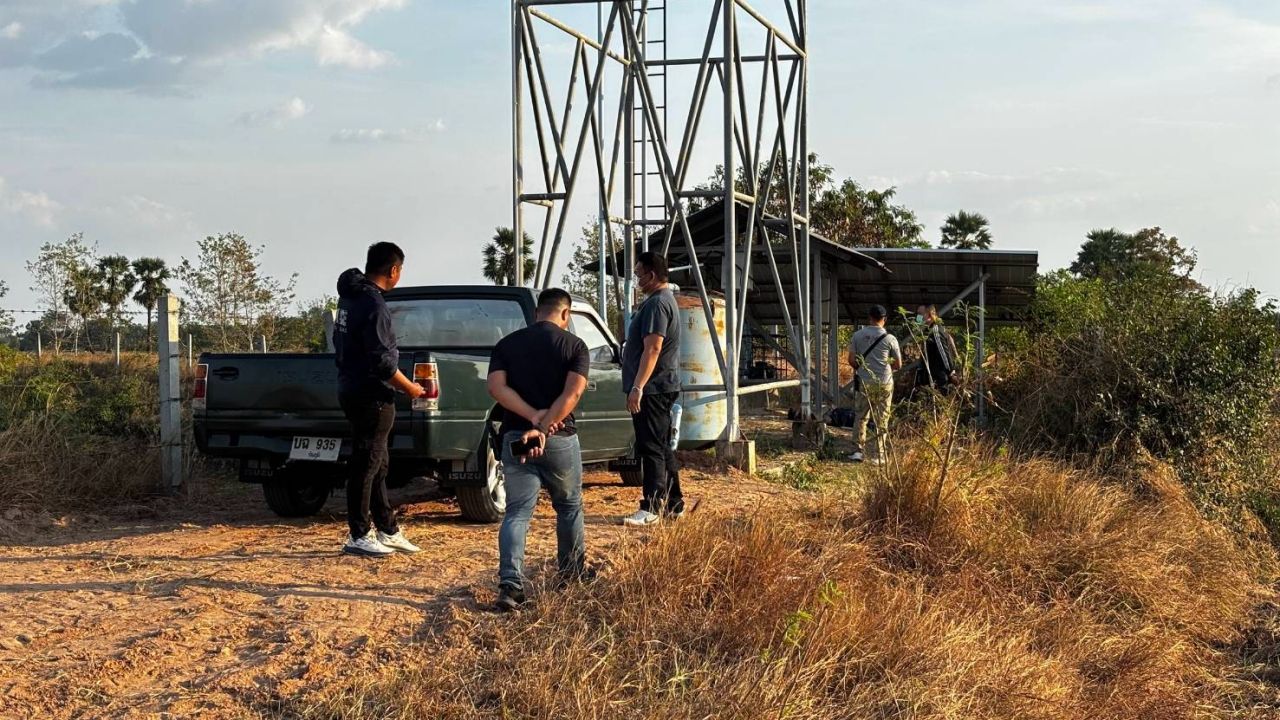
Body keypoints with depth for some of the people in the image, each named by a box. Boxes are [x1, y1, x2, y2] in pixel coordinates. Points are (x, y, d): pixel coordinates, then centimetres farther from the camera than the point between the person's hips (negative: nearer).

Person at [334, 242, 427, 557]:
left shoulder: (350, 295, 11)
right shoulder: (373, 304, -19)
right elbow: (382, 360, -22)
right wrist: (409, 387, -9)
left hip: (353, 388, 10)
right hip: (371, 397, -10)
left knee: (377, 466, 15)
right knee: (365, 466, -3)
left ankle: (388, 531, 23)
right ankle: (359, 537, 4)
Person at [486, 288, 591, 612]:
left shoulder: (507, 344, 8)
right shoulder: (574, 345, 0)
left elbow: (497, 387, -7)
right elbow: (573, 393, -15)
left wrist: (534, 417, -13)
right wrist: (543, 428, -19)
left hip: (515, 436, 1)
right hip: (560, 438, -1)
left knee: (517, 512, 0)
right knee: (569, 505, 20)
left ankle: (510, 583, -18)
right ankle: (572, 572, 35)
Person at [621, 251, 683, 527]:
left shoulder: (657, 303, -15)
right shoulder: (667, 300, 19)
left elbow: (652, 349, -24)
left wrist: (638, 386, -26)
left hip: (652, 388, -11)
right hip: (662, 387, 11)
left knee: (651, 448, -10)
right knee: (662, 447, 14)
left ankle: (652, 508, -11)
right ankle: (673, 504, 19)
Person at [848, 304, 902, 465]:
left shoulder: (858, 335, -1)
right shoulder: (889, 338, -6)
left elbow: (851, 360, 1)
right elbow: (898, 365, -1)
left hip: (864, 383, 1)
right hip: (884, 384, -1)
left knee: (860, 417, 14)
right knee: (881, 421, 6)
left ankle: (857, 451, 9)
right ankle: (877, 456, 7)